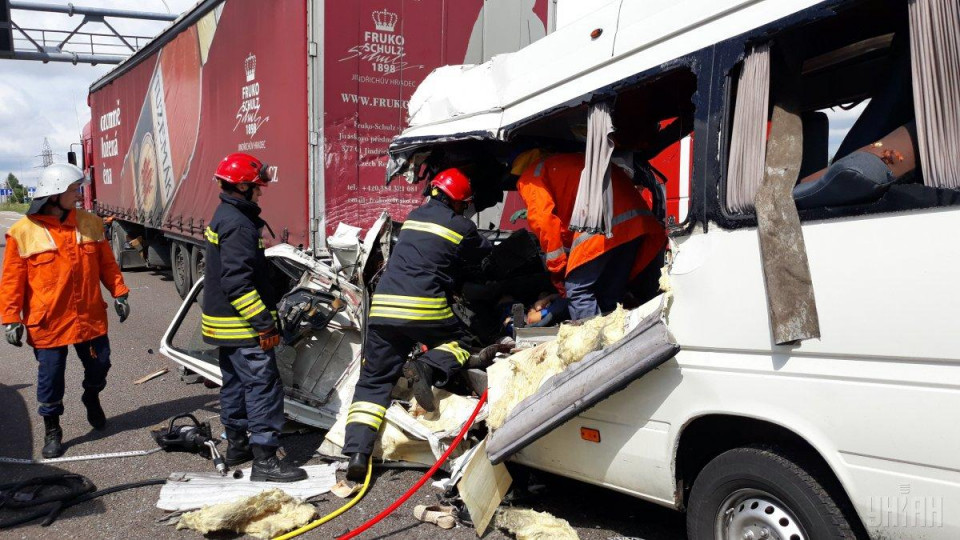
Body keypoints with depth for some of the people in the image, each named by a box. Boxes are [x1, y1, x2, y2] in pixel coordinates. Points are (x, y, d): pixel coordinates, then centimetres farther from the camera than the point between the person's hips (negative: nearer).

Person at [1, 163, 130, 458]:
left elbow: (106, 263, 10)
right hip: (48, 322, -3)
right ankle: (52, 431, 24)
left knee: (99, 364, 16)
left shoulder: (89, 223, 1)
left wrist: (119, 293, 5)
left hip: (90, 317, 4)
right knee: (50, 377, 6)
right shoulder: (24, 232, -10)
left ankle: (92, 398, 48)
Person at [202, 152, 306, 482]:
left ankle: (237, 445, 32)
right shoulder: (238, 224, -20)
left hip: (224, 322, 11)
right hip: (243, 329, -11)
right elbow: (237, 282, -27)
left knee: (235, 383, 19)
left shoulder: (224, 216, 13)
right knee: (264, 387, -9)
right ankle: (264, 461, -7)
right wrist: (264, 325, -25)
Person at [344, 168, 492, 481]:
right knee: (458, 344, 23)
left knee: (373, 381, 9)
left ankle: (357, 452, -4)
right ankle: (429, 367, -10)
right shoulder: (462, 227, 6)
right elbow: (485, 259, 21)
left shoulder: (414, 216, 20)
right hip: (425, 307, -4)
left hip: (383, 306, 4)